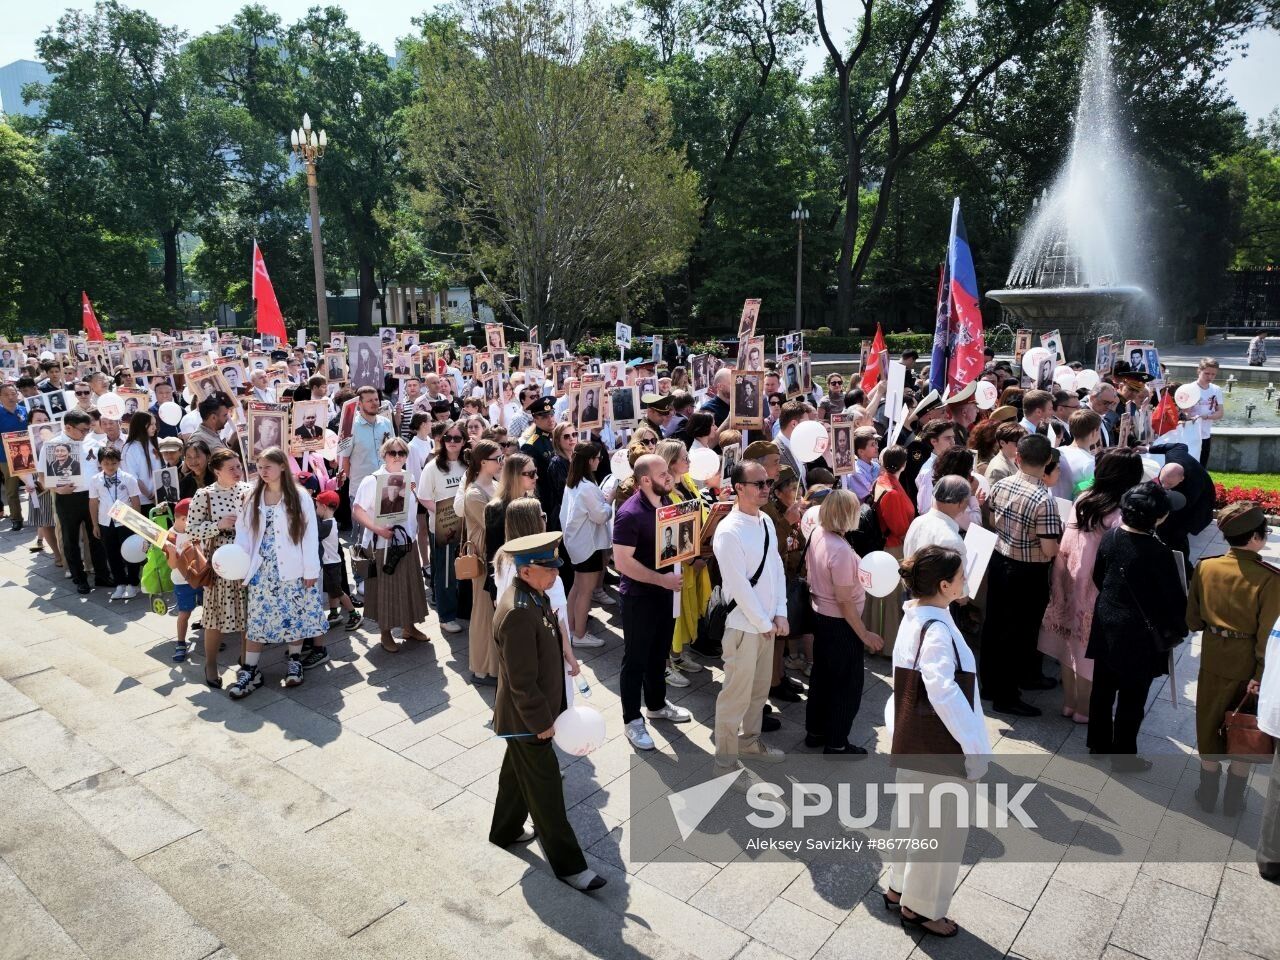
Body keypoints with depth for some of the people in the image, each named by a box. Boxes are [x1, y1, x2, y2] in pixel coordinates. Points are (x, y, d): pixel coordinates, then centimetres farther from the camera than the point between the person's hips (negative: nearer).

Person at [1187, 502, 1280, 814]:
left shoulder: (1205, 567, -13)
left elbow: (1193, 619, -3)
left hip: (1214, 659, 2)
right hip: (1249, 664, -2)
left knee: (1209, 725, 19)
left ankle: (1208, 794, 32)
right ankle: (1233, 800, 32)